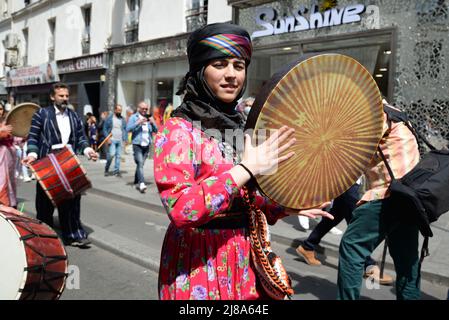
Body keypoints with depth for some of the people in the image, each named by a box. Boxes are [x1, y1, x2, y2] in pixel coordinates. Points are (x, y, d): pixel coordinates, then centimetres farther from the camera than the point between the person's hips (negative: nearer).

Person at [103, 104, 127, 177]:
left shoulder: (122, 119, 12)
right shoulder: (109, 118, 2)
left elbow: (125, 130, 13)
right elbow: (105, 129, 2)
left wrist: (124, 140, 4)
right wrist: (107, 138, -9)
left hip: (120, 140, 4)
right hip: (112, 140, -3)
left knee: (119, 156, 2)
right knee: (112, 154, -14)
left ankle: (116, 171, 10)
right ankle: (106, 169, 6)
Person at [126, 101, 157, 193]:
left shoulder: (149, 118, 15)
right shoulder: (134, 117, 3)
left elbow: (155, 131, 12)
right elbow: (128, 129, -9)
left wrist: (152, 123, -6)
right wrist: (138, 122, -18)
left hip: (147, 145, 4)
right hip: (137, 145, -4)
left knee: (140, 164, 10)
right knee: (140, 163, -16)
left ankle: (136, 182, 23)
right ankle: (141, 183, -25)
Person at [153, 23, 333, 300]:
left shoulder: (234, 126, 6)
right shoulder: (178, 130, -16)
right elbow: (180, 208, -28)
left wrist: (285, 209, 3)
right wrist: (246, 169, -27)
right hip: (199, 265, -7)